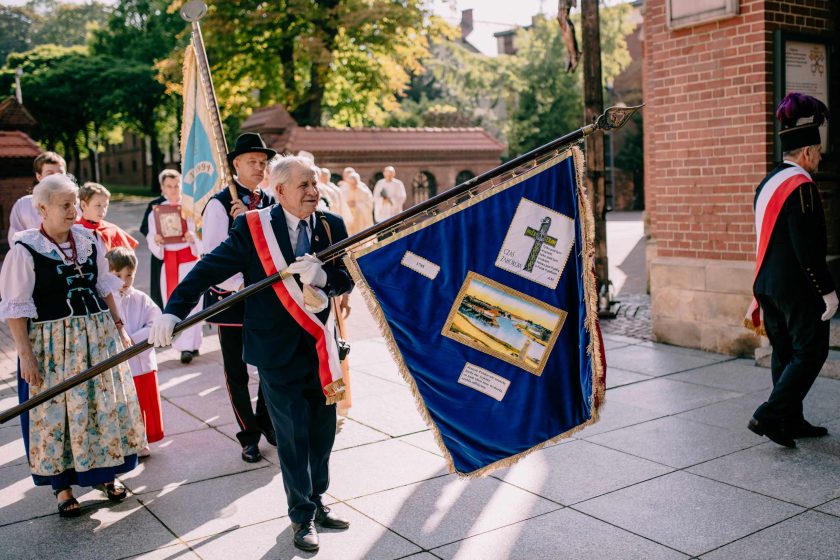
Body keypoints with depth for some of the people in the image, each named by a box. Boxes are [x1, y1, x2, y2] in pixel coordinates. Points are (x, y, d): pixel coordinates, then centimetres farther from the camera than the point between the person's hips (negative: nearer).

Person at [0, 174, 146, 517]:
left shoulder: (89, 240, 3)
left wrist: (118, 323, 10)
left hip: (98, 334, 4)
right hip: (52, 343, -4)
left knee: (105, 404, 10)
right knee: (57, 411, 5)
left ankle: (104, 472, 29)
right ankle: (62, 485, 21)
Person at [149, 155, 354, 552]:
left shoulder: (332, 226, 0)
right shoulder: (253, 228, -11)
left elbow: (347, 280, -3)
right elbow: (209, 268, -14)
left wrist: (321, 274, -24)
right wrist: (172, 311, -26)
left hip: (323, 347, 4)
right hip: (278, 351, -4)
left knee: (322, 431, 16)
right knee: (293, 437, 7)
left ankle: (317, 500, 38)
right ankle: (302, 515, 26)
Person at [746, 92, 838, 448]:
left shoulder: (767, 184, 12)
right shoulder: (802, 186, -16)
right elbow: (808, 248, -21)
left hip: (768, 284, 9)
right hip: (797, 287, -9)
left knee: (784, 354, 14)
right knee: (810, 353, 1)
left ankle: (791, 422, 22)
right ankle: (770, 416, -5)